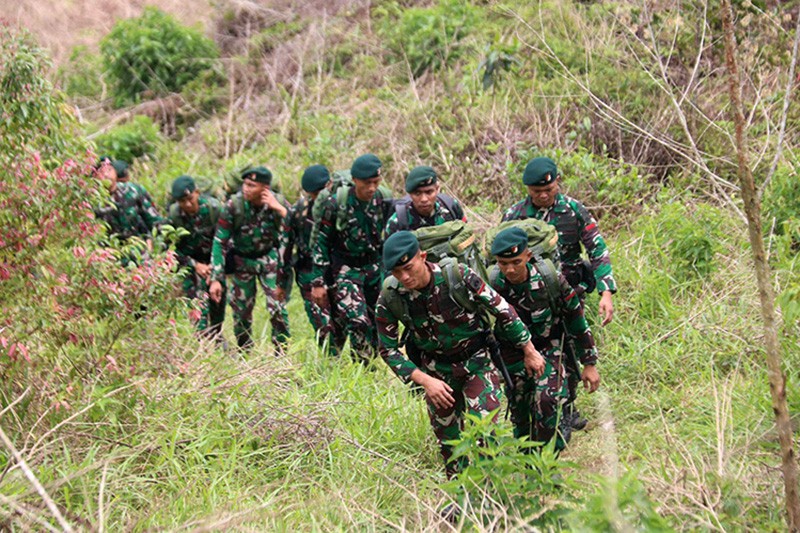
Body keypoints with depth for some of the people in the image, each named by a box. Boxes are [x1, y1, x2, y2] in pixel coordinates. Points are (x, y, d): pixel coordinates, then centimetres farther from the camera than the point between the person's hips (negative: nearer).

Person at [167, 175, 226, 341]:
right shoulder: (173, 214, -20)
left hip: (215, 259, 1)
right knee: (198, 303, -14)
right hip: (191, 261, -1)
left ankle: (217, 338, 21)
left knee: (217, 300, 1)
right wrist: (196, 265, -14)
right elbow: (172, 247, -10)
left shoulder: (214, 207, -21)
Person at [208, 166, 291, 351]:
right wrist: (216, 278, -20)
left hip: (269, 259, 0)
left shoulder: (278, 204, -19)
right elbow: (220, 241, -17)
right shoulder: (234, 205, -22)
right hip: (242, 260, 0)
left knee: (277, 307, -9)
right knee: (241, 311, 6)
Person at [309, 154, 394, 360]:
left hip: (375, 265, 4)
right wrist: (318, 282, -7)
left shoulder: (385, 201, -6)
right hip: (346, 268, -4)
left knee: (378, 322, 7)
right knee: (358, 321, -19)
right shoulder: (335, 204, -16)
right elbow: (322, 243, -7)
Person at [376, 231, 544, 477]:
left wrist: (529, 352, -4)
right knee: (448, 440, 10)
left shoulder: (458, 276, -25)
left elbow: (502, 310, -13)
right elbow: (388, 349, -7)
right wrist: (425, 381, -16)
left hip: (478, 361, -3)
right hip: (437, 370, 3)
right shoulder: (390, 297, -18)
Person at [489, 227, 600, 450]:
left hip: (548, 347, -2)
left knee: (546, 400, -22)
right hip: (512, 354, 2)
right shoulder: (491, 286, -20)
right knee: (519, 413, 3)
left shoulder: (550, 279, -22)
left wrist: (590, 364, -2)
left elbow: (576, 319, -8)